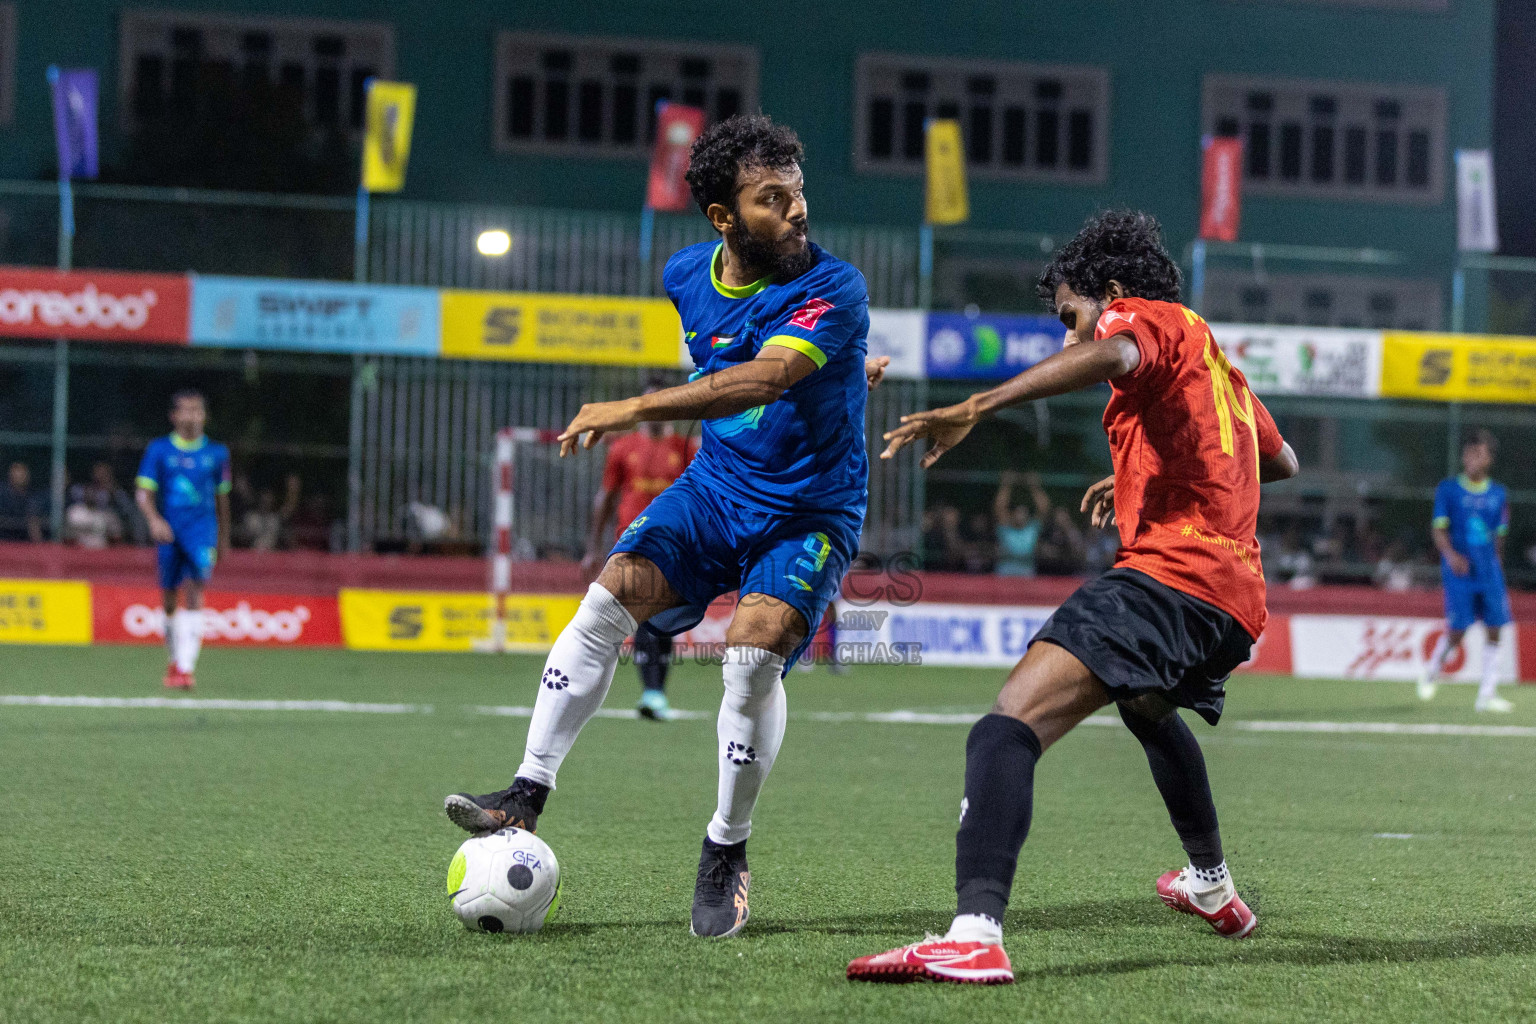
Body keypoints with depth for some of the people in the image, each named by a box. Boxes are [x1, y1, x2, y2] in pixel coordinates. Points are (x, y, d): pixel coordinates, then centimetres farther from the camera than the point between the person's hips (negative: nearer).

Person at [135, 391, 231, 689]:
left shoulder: (216, 452, 7)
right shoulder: (159, 449, 3)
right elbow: (144, 492, -1)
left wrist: (224, 538, 23)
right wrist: (154, 519, -20)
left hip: (202, 531, -1)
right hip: (169, 530, 1)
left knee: (195, 591, -18)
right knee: (169, 597, 8)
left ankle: (186, 667, -23)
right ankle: (176, 658, 31)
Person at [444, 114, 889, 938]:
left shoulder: (833, 289, -20)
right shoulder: (687, 277, -1)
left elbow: (763, 380, -36)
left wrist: (636, 409, -42)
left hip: (810, 513, -5)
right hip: (714, 488, 5)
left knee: (754, 653, -23)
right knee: (608, 600, -15)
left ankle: (726, 853, -5)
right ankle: (527, 794, -10)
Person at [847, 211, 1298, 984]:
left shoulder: (1149, 317, 3)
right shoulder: (1211, 357, 29)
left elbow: (1107, 354, -23)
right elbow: (1281, 462, 44)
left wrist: (975, 408, -34)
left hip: (1170, 575, -10)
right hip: (1235, 597, 10)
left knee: (1008, 729, -24)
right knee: (1148, 706, 42)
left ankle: (976, 935, -45)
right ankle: (1212, 886, 58)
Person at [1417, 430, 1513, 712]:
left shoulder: (1498, 494, 9)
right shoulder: (1448, 489, -1)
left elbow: (1499, 535, 17)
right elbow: (1438, 528, -5)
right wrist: (1451, 555, -20)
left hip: (1490, 572, 4)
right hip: (1459, 571, -4)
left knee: (1495, 630, -2)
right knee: (1456, 632, -7)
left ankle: (1487, 694, 5)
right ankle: (1432, 671, 23)